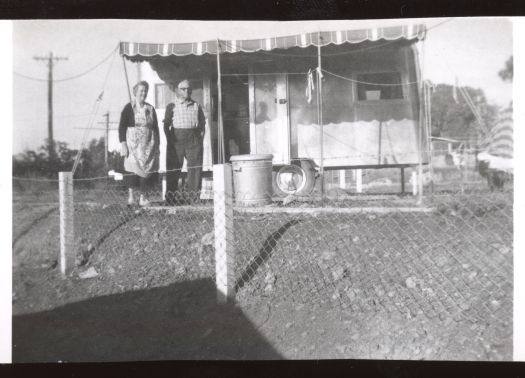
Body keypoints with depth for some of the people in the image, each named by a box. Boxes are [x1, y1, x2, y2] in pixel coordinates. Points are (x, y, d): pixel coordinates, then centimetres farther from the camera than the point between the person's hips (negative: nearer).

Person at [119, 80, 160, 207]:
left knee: (148, 169, -1)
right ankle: (131, 196, 8)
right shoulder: (129, 107, 1)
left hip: (148, 144, 4)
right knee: (133, 169, -7)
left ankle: (143, 197, 7)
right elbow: (121, 127, -2)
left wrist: (157, 145, 12)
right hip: (133, 143, -4)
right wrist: (123, 144, -11)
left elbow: (155, 127, 16)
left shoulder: (150, 109, 13)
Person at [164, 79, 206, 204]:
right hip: (176, 140, -2)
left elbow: (202, 123, 14)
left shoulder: (196, 106, 13)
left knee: (195, 168, -1)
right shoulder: (172, 106, 6)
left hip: (194, 139, 2)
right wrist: (170, 139, -7)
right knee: (173, 169, 0)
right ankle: (171, 196, 8)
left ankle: (192, 196, 7)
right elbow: (166, 125, 2)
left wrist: (200, 136, 2)